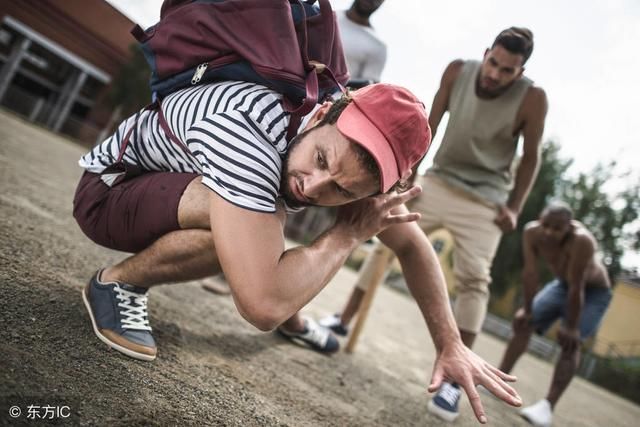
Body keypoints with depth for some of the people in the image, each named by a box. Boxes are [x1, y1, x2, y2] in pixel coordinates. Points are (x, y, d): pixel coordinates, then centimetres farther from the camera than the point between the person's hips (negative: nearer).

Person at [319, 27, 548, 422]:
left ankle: (453, 380, -5)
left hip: (484, 201, -3)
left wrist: (515, 208, -8)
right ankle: (344, 320, 17)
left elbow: (531, 158, -4)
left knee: (474, 280, -13)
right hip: (438, 182, 3)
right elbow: (429, 125, 1)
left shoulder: (532, 98, -15)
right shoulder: (457, 71, -9)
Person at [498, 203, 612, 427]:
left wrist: (571, 326, -27)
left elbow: (577, 288, -34)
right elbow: (530, 273, -18)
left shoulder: (581, 241, -40)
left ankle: (548, 406, -20)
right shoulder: (532, 232, -26)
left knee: (570, 340, -21)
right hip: (562, 284, 6)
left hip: (593, 291, -5)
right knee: (523, 321, 2)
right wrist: (526, 309, -12)